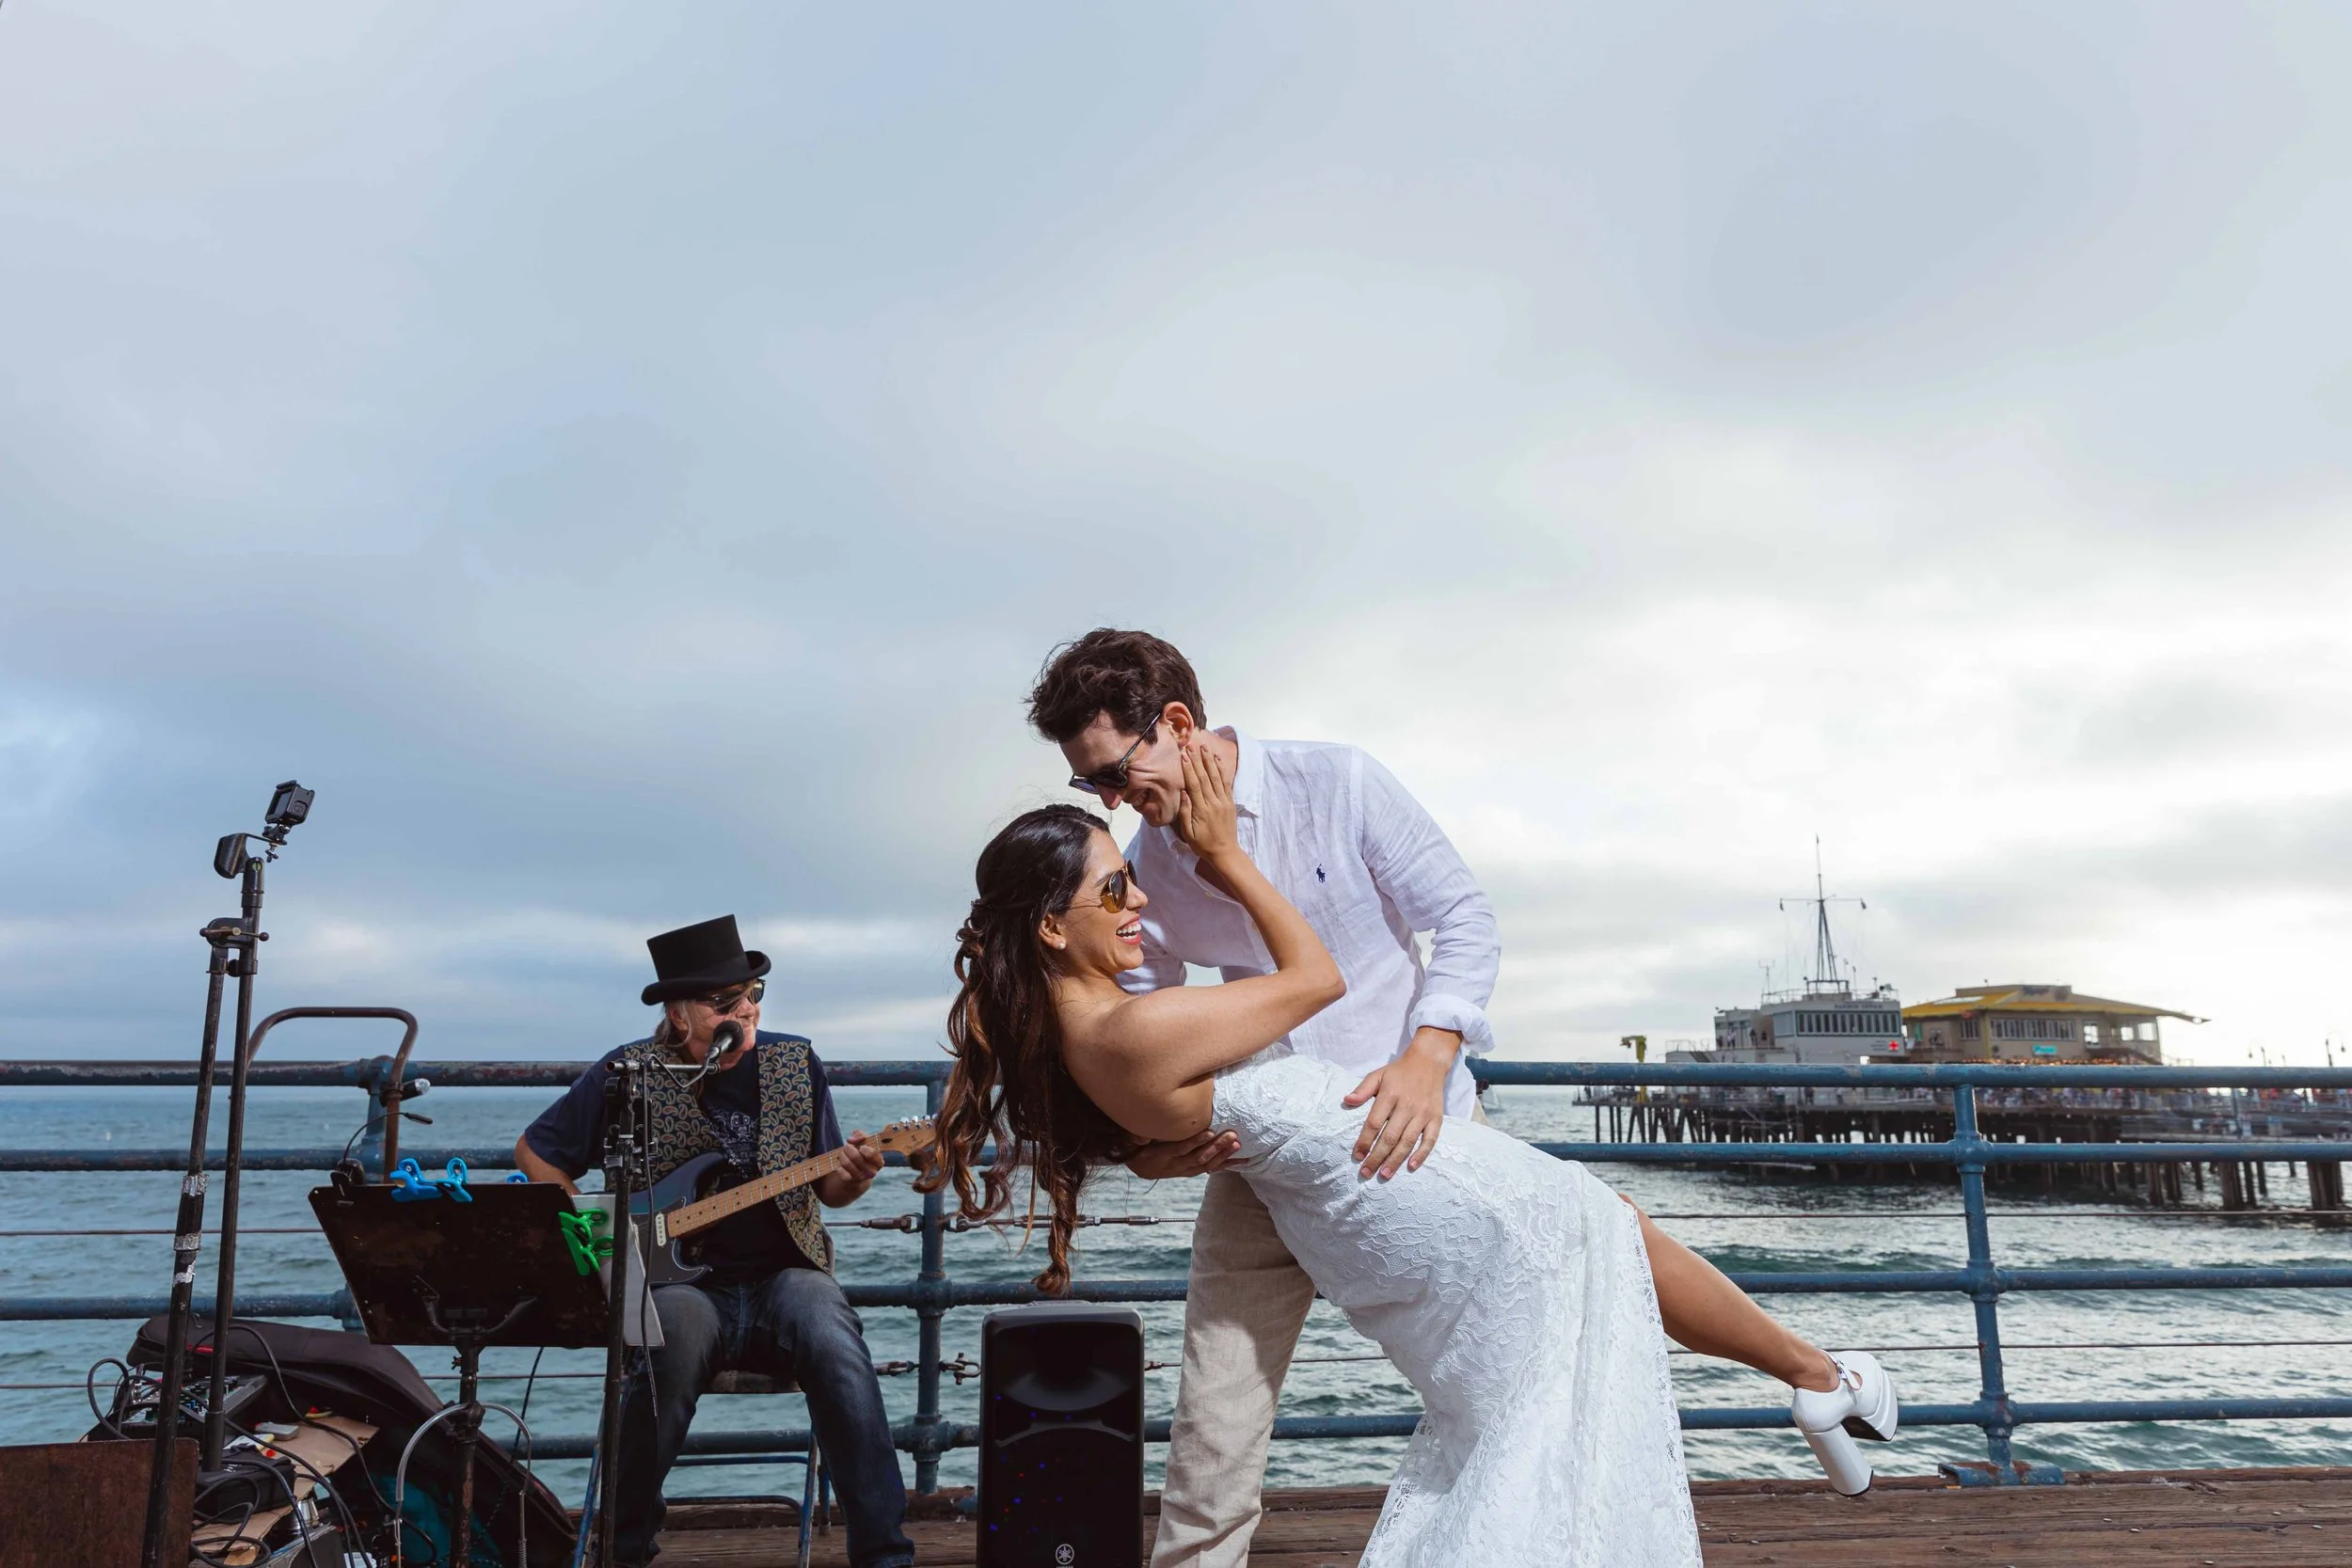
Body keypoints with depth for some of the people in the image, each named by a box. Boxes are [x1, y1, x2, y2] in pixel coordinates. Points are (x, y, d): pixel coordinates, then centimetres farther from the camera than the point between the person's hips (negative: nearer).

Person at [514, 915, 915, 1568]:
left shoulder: (796, 1063, 4)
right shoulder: (628, 1073, -1)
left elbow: (827, 1189, 10)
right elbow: (535, 1151, 12)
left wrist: (853, 1178, -14)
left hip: (784, 1274, 1)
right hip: (678, 1280, -1)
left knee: (836, 1349, -30)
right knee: (675, 1334, -35)